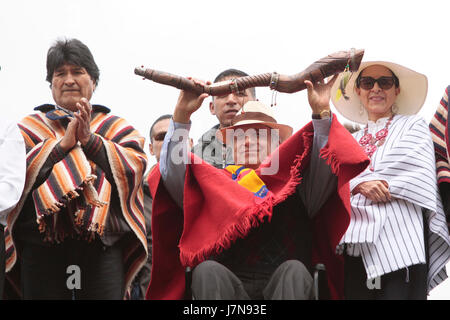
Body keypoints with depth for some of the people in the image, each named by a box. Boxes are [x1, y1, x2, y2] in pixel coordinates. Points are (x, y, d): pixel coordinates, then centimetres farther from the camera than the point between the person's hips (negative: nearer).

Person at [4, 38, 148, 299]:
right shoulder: (29, 128, 16)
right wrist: (62, 144, -9)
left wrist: (90, 140, -10)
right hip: (41, 245, 0)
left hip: (103, 247, 0)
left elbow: (136, 168, -1)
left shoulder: (116, 128, 17)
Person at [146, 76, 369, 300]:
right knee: (206, 270, -30)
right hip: (226, 287, 0)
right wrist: (181, 115, -4)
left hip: (282, 286, 0)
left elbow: (324, 168, 0)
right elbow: (173, 171, 7)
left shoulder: (293, 184, 17)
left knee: (294, 271, -32)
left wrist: (321, 113, -13)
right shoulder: (216, 184, 20)